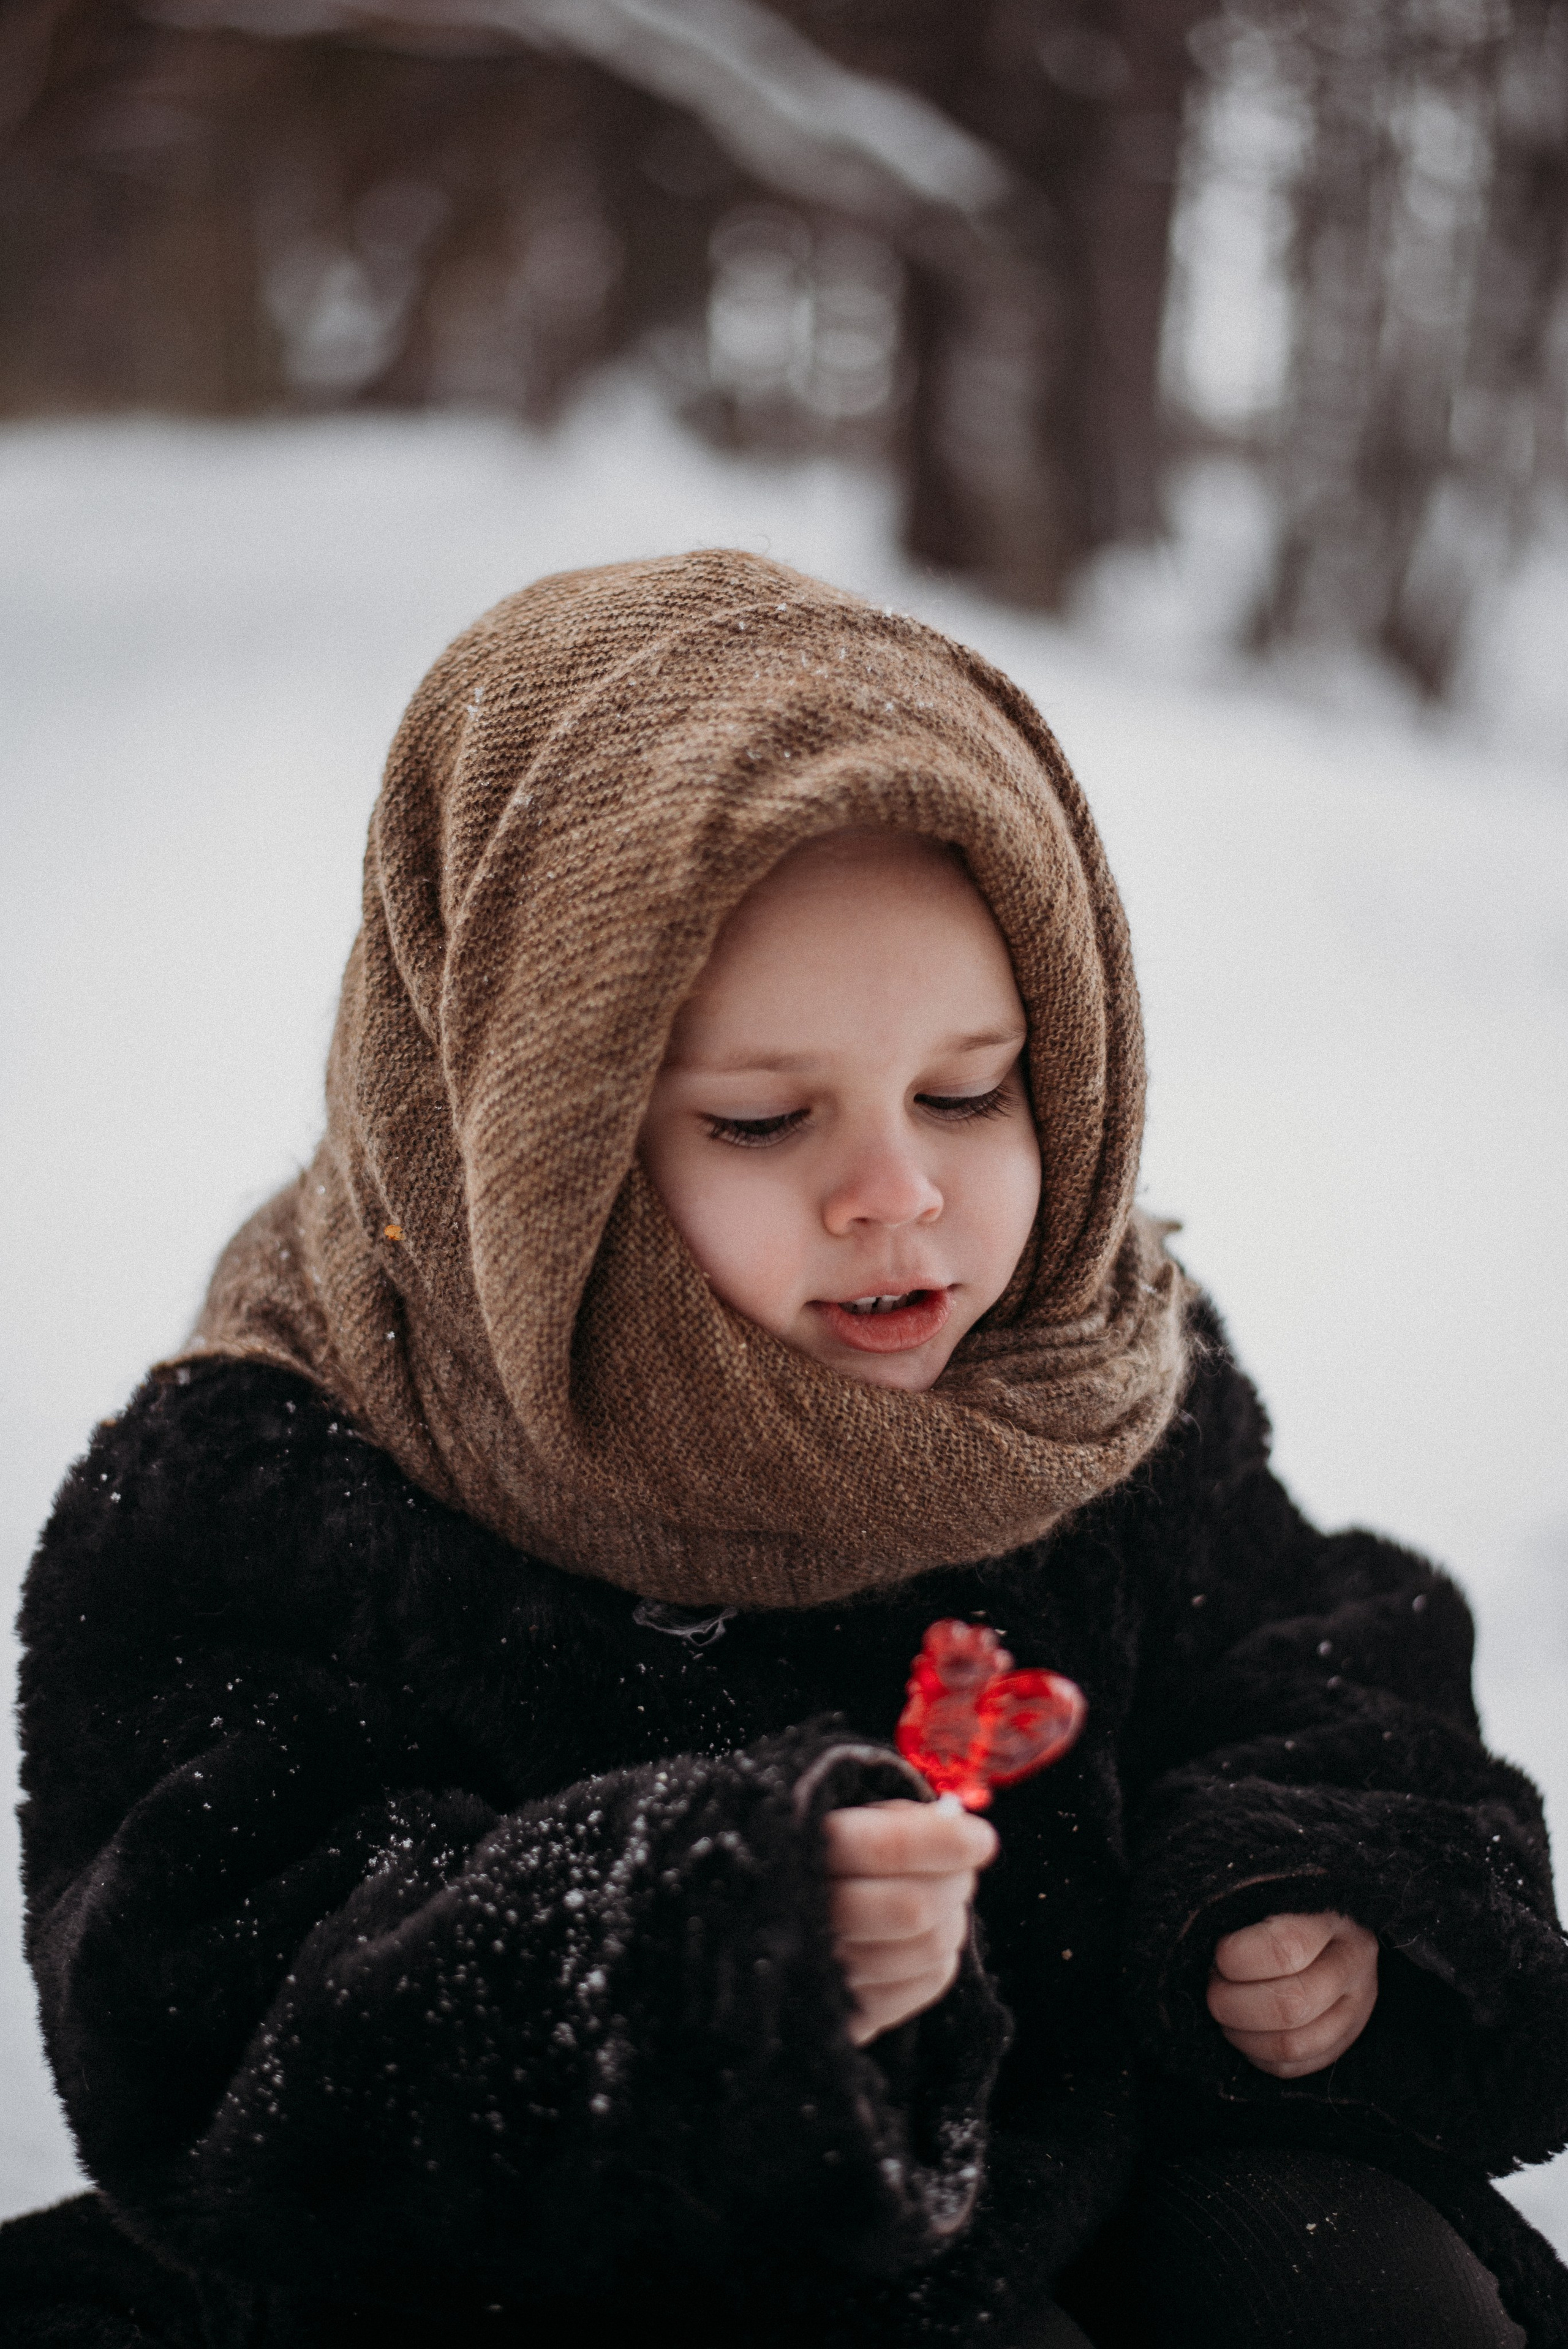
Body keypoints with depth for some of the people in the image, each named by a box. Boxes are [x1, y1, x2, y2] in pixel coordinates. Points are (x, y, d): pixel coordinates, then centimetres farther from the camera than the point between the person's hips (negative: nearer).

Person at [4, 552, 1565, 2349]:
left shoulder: (1122, 1389, -2)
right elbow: (196, 2055, -23)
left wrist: (1305, 1891, -10)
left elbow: (1309, 1678, 14)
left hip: (1078, 2185, 5)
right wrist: (697, 1940, -39)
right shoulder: (256, 1489, -17)